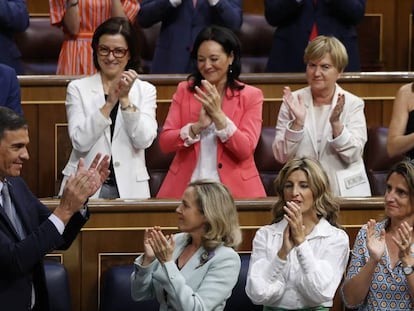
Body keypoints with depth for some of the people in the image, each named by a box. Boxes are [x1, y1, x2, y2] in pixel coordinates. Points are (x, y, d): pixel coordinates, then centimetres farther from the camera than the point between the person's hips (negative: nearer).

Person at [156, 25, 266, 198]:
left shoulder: (251, 96, 6)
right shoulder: (185, 90, 11)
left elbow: (245, 150, -5)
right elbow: (164, 143, 2)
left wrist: (218, 115, -14)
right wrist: (198, 126, -12)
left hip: (233, 189, -1)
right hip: (186, 188, 1)